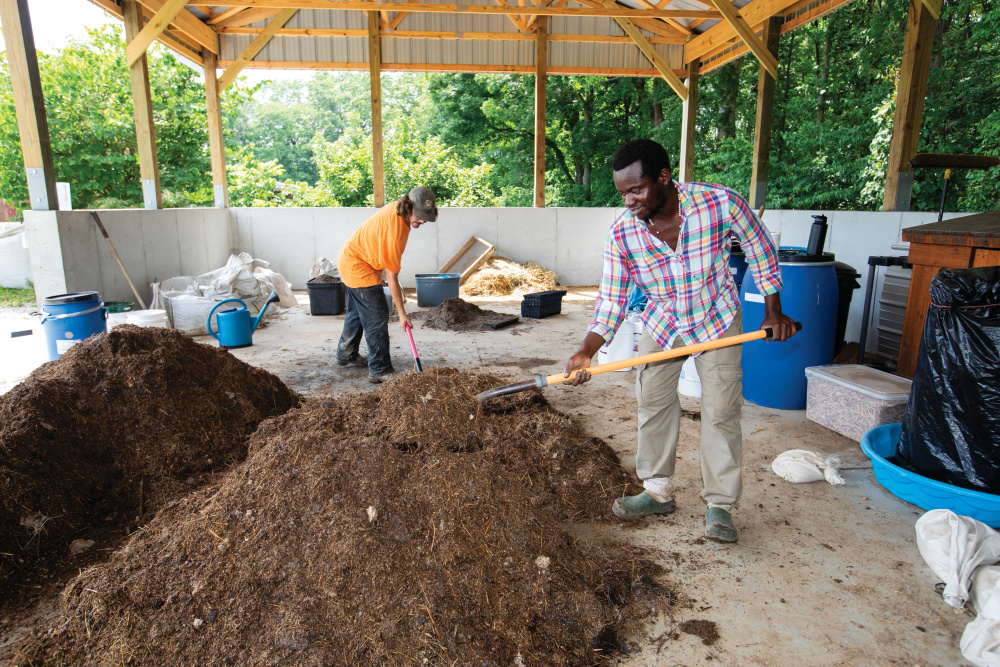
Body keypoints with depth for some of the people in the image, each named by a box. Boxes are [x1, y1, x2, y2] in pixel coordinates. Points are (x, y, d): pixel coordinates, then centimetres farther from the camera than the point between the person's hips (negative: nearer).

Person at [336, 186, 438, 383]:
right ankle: (380, 371, -7)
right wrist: (402, 314, -25)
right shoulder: (395, 230, -34)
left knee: (357, 311, 23)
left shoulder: (398, 208, -8)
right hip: (357, 267, -10)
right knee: (377, 316, -11)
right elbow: (392, 277, -29)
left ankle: (346, 354, 41)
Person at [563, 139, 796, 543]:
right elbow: (611, 299, -15)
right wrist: (586, 352, -28)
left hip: (717, 319, -2)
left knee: (721, 411, -3)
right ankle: (658, 492, 23)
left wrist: (773, 311, -4)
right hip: (660, 324, 2)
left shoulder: (721, 203, -27)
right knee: (653, 404, 6)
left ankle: (720, 505, 12)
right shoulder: (621, 233, -22)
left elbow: (760, 250, -8)